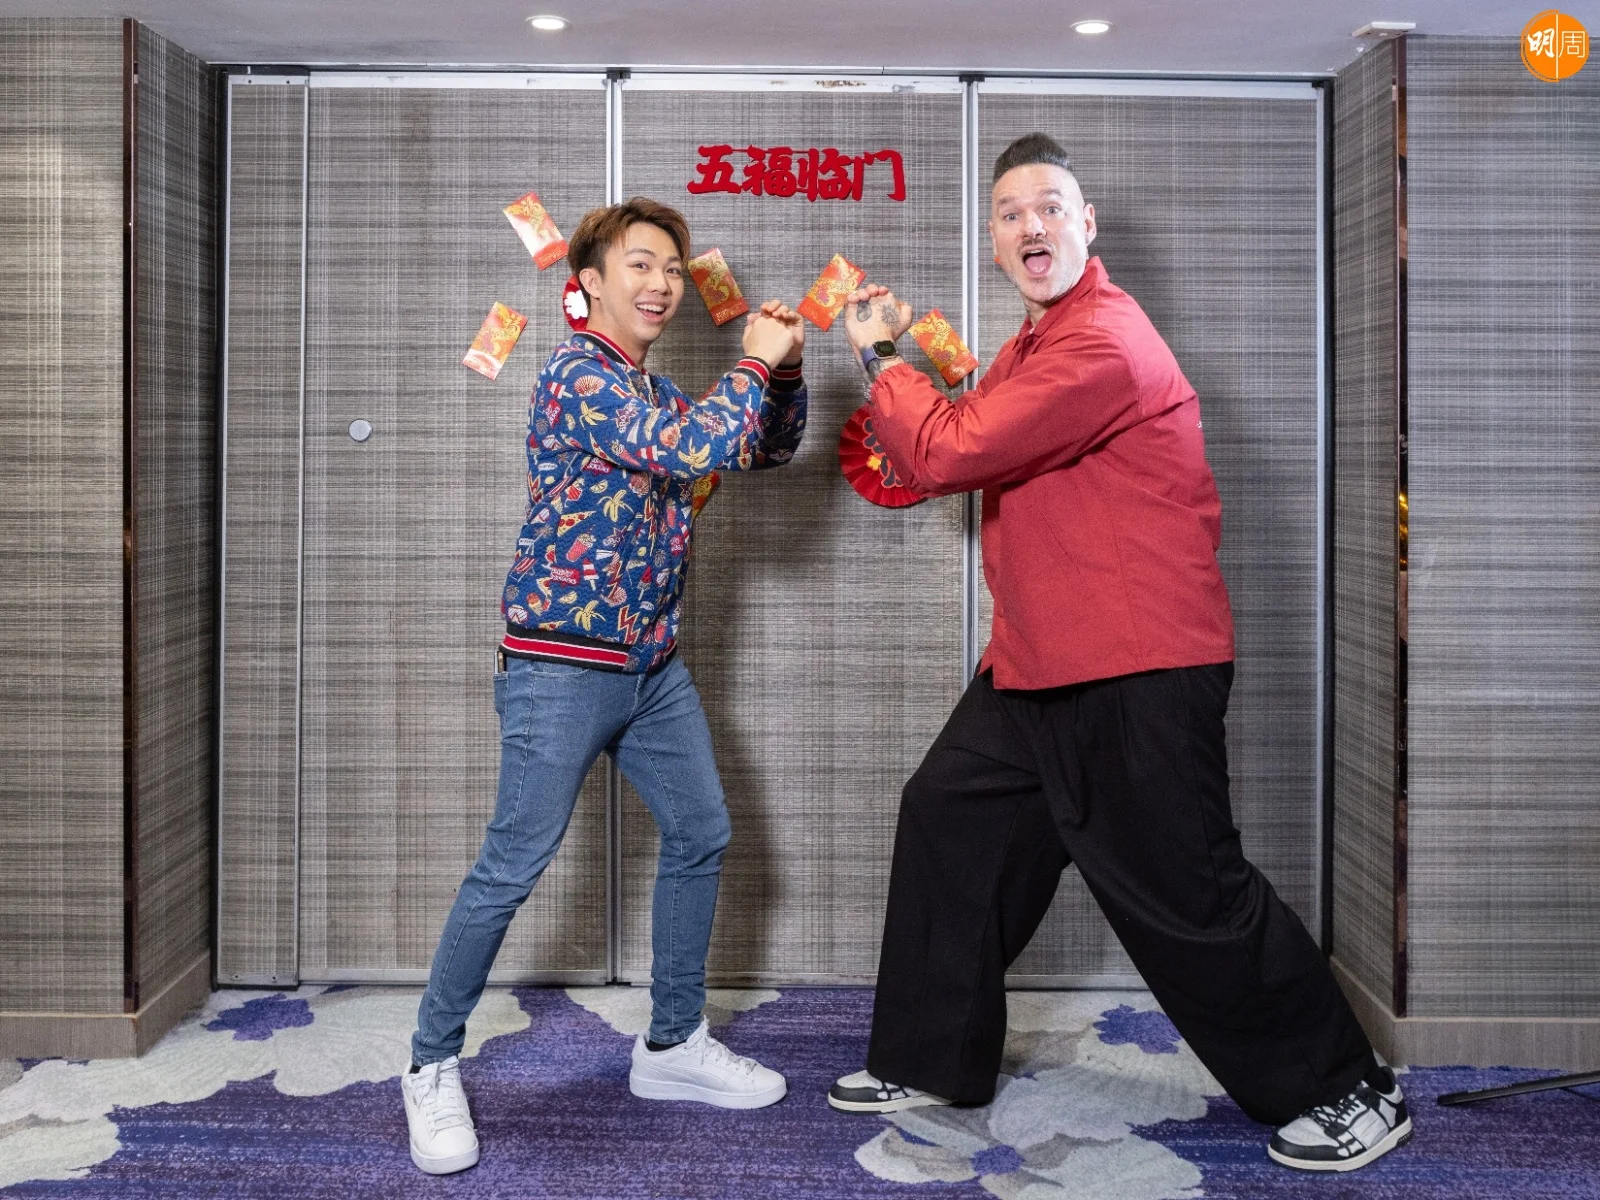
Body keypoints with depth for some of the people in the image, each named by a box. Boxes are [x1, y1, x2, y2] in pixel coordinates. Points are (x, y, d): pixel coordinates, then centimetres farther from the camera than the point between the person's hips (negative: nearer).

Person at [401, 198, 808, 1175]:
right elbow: (699, 452, -26)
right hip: (562, 666, -9)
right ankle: (434, 1066, 10)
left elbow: (769, 446, 20)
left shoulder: (659, 394, 14)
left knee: (701, 836, 11)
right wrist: (754, 364, -13)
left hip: (653, 664, 9)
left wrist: (785, 369, 2)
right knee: (515, 865, -5)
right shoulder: (577, 375, -15)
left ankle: (674, 1044, 25)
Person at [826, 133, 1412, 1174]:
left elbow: (947, 453, -21)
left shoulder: (1104, 346, -20)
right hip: (1039, 664, 10)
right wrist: (901, 356, 8)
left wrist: (882, 356, -6)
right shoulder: (1038, 342, 17)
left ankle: (1350, 1092, 14)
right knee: (948, 822, 12)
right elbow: (959, 456, 18)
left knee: (1186, 893, -3)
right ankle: (931, 1063, 26)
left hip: (1140, 676, -10)